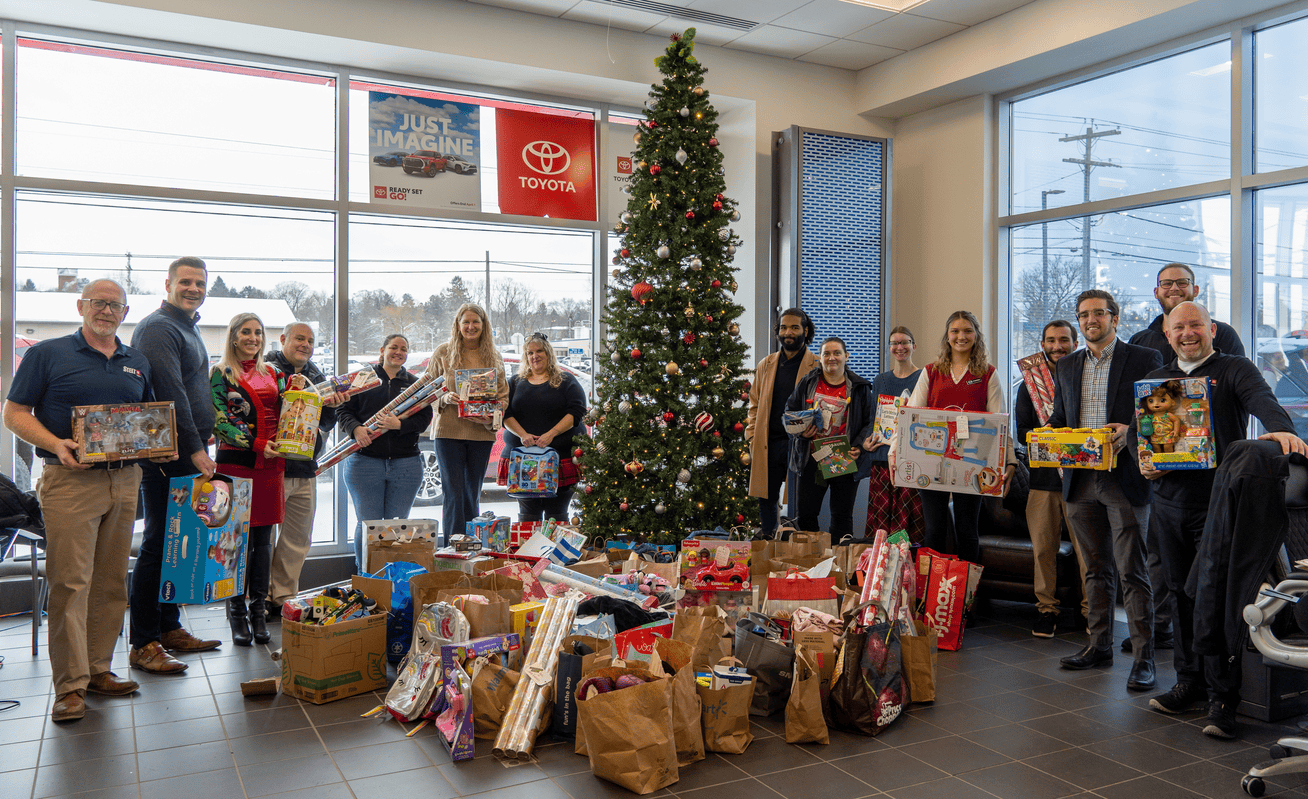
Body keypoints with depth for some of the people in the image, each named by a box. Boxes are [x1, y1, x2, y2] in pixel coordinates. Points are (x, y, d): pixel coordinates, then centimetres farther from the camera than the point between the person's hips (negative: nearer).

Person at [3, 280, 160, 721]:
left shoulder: (137, 364, 16)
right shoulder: (47, 354, 3)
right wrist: (56, 445, -17)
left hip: (124, 481, 5)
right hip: (70, 480, -5)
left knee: (111, 581, 9)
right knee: (70, 582, -7)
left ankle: (99, 669, 19)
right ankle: (70, 685, -1)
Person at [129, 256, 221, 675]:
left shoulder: (189, 328, 21)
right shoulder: (158, 327, -11)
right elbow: (170, 393, -19)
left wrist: (204, 437, 19)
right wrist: (194, 447, -20)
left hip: (190, 455, 10)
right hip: (168, 455, -10)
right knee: (159, 543, -6)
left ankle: (170, 629, 22)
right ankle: (144, 644, 0)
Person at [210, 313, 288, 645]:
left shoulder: (272, 373, 16)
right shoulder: (221, 374, 1)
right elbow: (219, 422, -7)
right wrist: (257, 445, -17)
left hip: (271, 465, 4)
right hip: (236, 464, -4)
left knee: (263, 540, 6)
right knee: (239, 539, -3)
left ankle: (259, 613, 13)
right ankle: (237, 613, 7)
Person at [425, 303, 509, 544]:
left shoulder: (493, 356, 11)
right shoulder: (443, 353, 4)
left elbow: (503, 394, 14)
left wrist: (497, 407, -7)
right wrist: (445, 398, -13)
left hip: (482, 432, 3)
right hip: (450, 431, -3)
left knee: (473, 494, 10)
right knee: (453, 493, -4)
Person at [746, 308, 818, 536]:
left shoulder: (817, 367, 1)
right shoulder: (765, 366, 13)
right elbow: (754, 405, 17)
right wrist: (753, 440, 7)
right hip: (768, 445, 4)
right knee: (766, 499, 9)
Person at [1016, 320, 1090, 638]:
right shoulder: (1029, 384, 14)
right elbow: (1021, 431, 8)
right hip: (1043, 475, 2)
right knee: (1043, 546, 4)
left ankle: (1091, 608, 9)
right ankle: (1046, 608, 14)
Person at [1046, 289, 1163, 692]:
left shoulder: (1144, 359, 0)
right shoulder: (1067, 366, 15)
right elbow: (1059, 418, 19)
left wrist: (1131, 431, -22)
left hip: (1125, 479, -5)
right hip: (1080, 479, 5)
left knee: (1133, 571, -4)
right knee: (1096, 568, 14)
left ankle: (1143, 658, 2)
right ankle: (1099, 645, 23)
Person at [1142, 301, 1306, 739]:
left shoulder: (1234, 370, 1)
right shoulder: (1156, 379, 16)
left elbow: (1262, 400, -19)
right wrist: (1144, 464, -4)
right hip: (1169, 503, 5)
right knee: (1182, 595, 10)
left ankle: (1222, 699, 3)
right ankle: (1189, 682, 22)